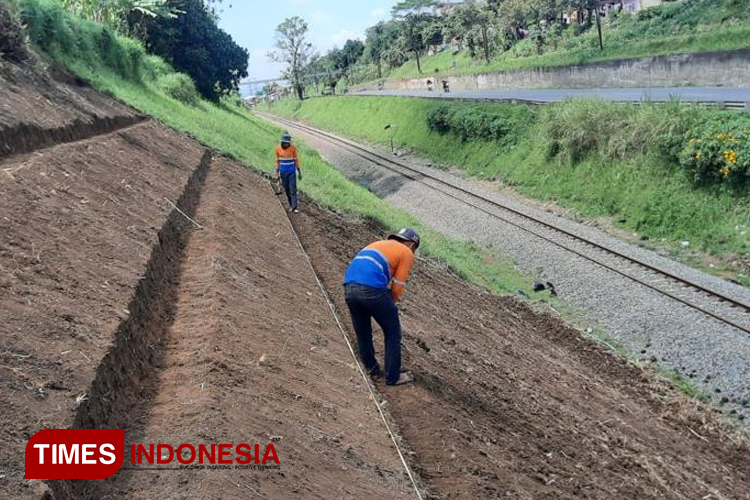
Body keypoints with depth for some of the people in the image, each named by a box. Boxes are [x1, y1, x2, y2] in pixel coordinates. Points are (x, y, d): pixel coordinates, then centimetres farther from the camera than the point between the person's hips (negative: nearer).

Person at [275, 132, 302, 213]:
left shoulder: (293, 148, -10)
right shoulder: (278, 148, -6)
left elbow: (296, 160, -3)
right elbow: (278, 161, 3)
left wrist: (299, 172, -1)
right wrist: (277, 174, 3)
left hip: (292, 172, -2)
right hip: (283, 172, 2)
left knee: (293, 190, -8)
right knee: (287, 190, 10)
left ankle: (294, 208, -8)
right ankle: (291, 205, 28)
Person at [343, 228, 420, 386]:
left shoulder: (379, 244, 33)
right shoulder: (407, 253, 13)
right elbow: (397, 286, 6)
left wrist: (387, 303, 30)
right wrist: (391, 305, 24)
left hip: (349, 288, 7)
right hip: (372, 289, -6)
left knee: (362, 333, 24)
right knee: (392, 333, 13)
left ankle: (373, 370, 37)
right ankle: (393, 377, 20)